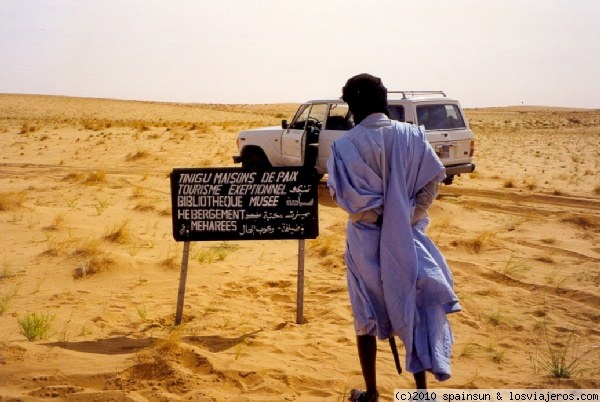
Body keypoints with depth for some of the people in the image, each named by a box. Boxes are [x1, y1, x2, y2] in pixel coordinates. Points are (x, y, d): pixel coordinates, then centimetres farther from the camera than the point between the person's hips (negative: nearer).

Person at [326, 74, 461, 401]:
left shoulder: (346, 144, -13)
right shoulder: (411, 135, -4)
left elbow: (343, 194, -18)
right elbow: (434, 179, -6)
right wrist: (410, 217, -1)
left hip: (367, 239, -2)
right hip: (407, 238, 2)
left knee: (367, 316, 13)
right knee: (416, 307, 16)